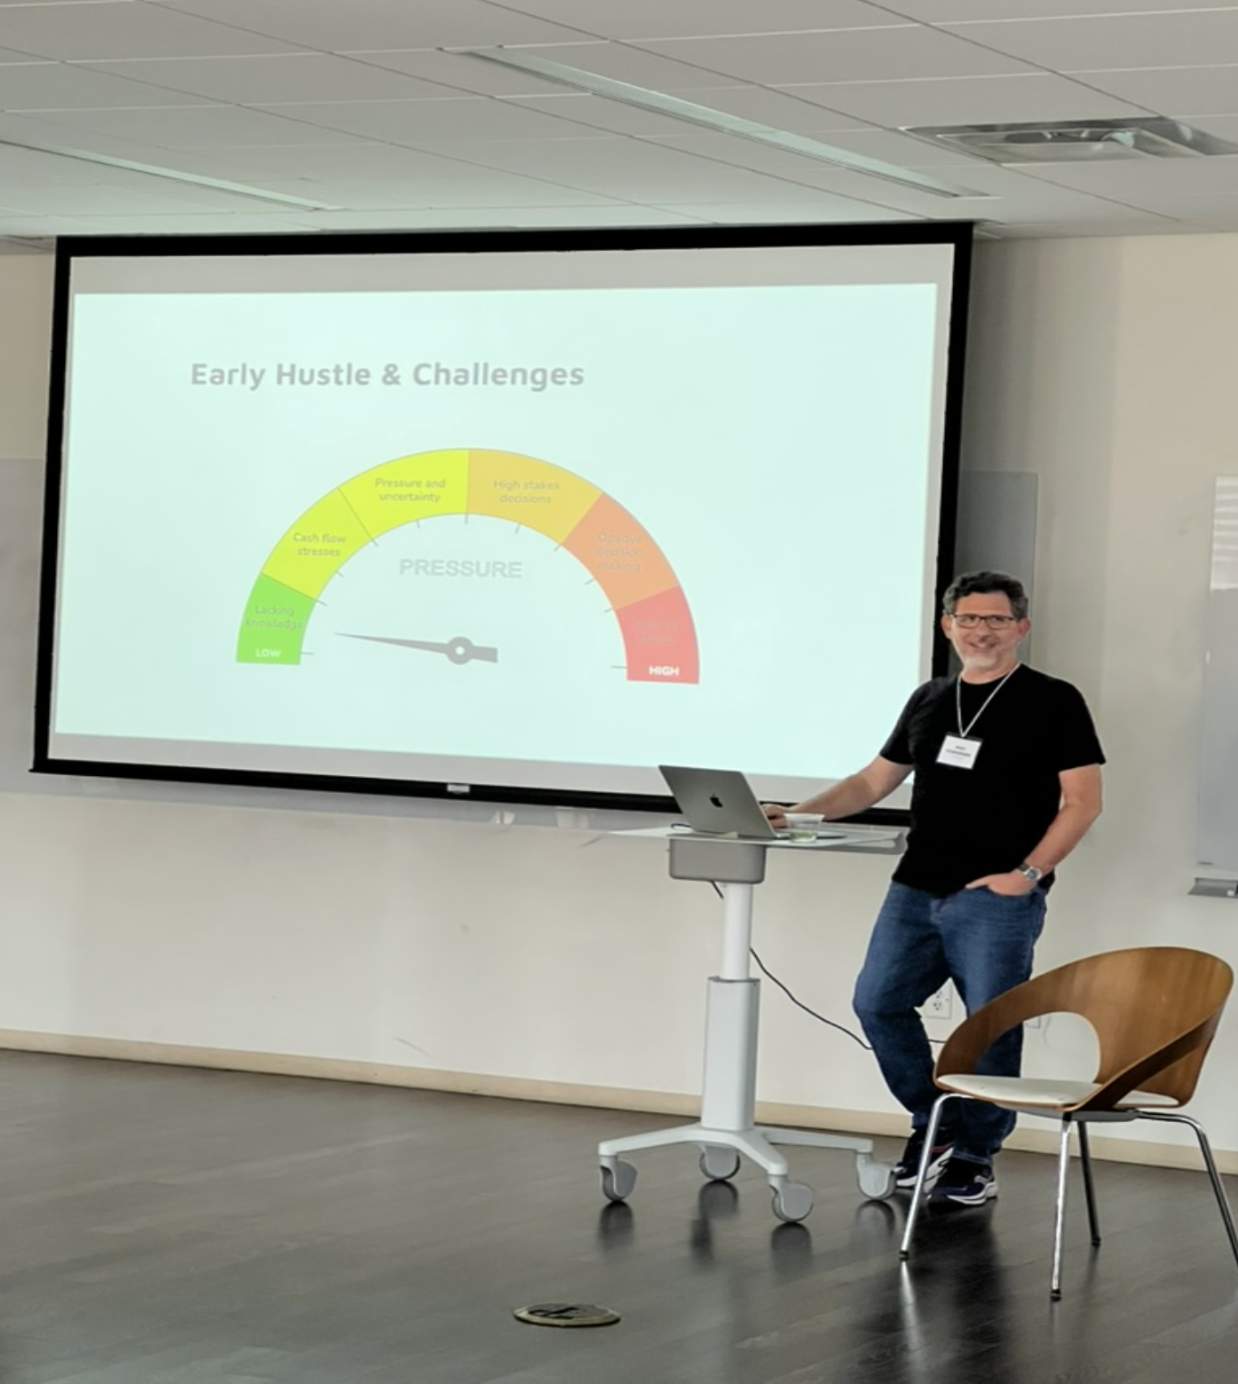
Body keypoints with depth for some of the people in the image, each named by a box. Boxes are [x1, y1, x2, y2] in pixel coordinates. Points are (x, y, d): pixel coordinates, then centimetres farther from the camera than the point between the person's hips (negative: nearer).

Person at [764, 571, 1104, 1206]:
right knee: (879, 1003, 2)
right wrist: (798, 814, 9)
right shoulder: (929, 700, 16)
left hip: (997, 899, -6)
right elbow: (873, 781, 22)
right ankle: (934, 1125, 19)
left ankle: (975, 1156, 10)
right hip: (915, 891, 6)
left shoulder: (1052, 702, -1)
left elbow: (1083, 800, -5)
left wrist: (1027, 872, -13)